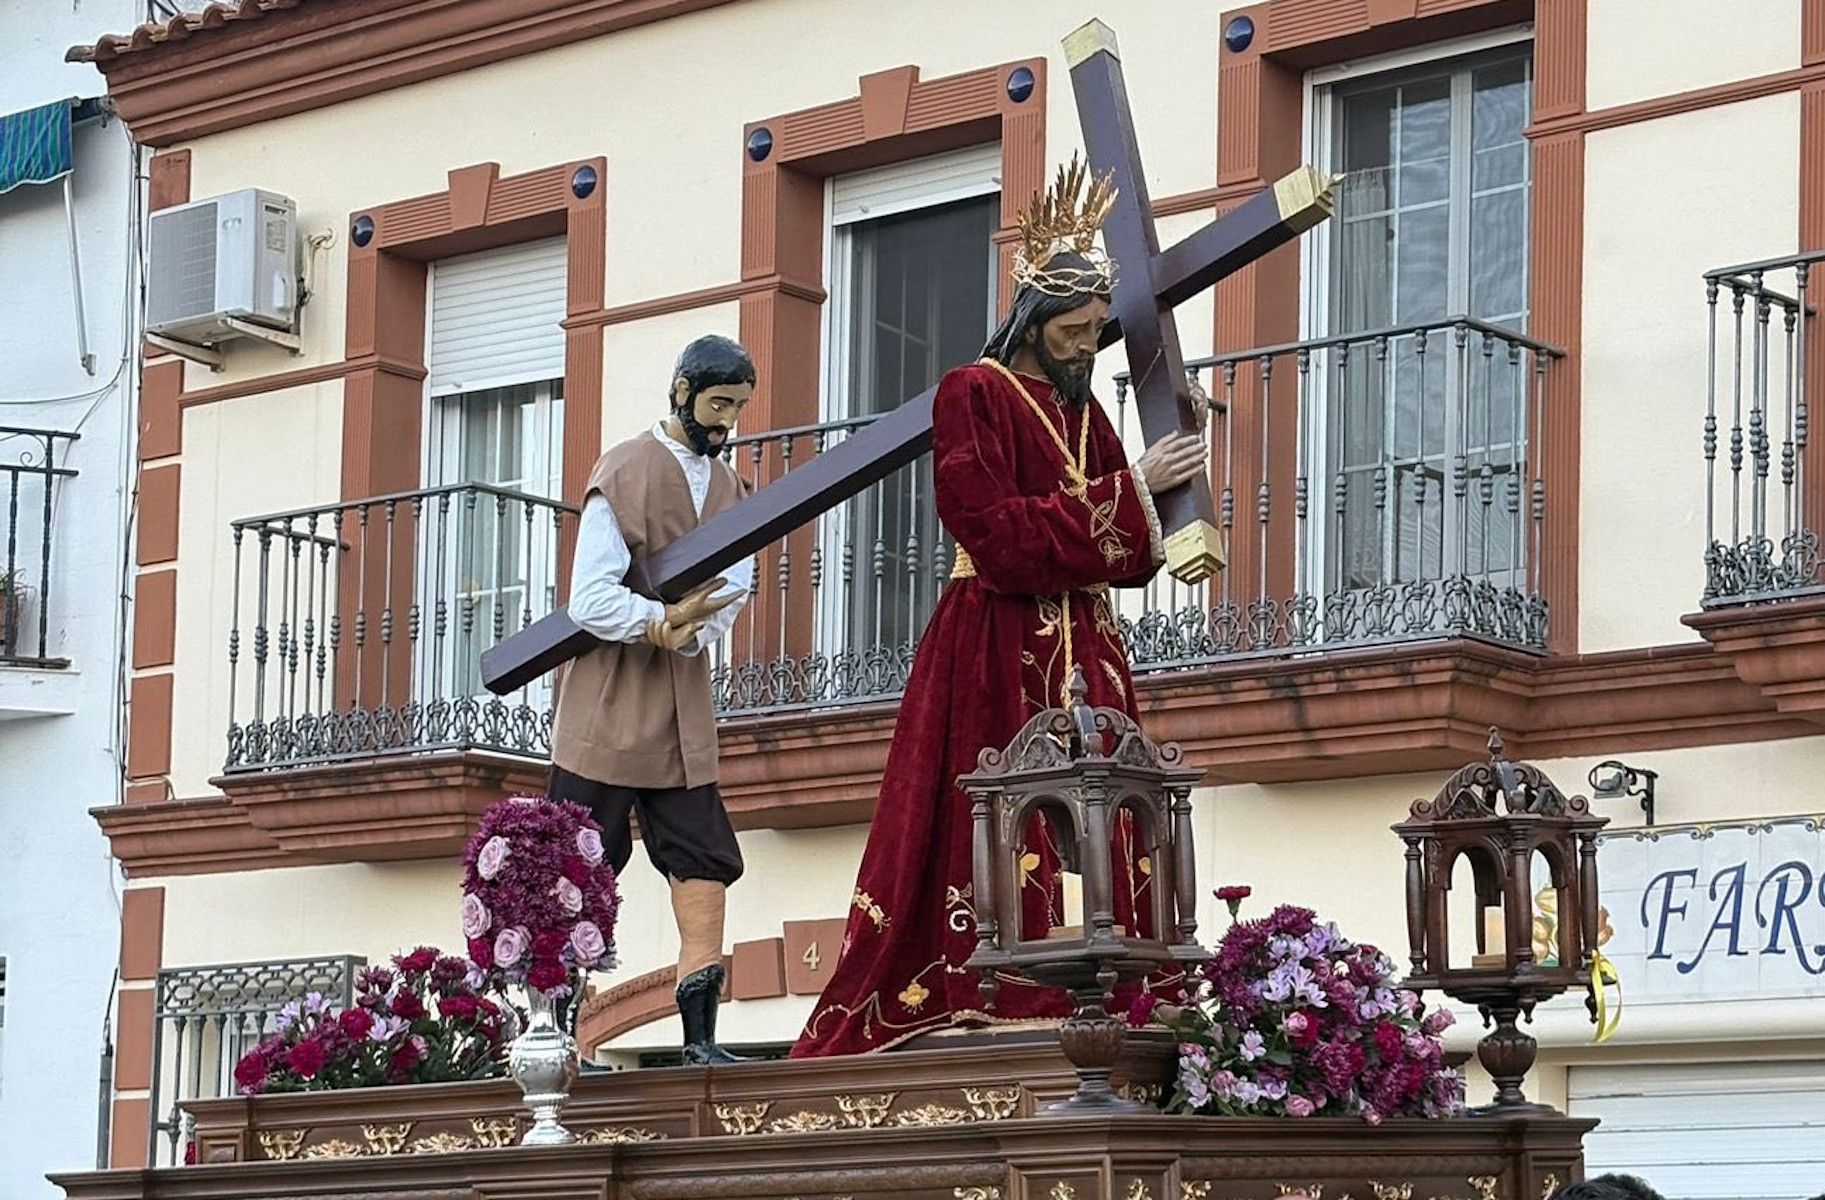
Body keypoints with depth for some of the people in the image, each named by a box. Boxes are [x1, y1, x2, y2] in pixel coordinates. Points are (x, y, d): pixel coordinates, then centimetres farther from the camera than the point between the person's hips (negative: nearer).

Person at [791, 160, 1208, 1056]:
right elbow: (998, 535, -16)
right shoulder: (973, 397, -4)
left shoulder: (1080, 411, 18)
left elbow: (1133, 555, 14)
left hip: (1083, 660, 7)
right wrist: (1128, 490, -13)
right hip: (997, 660, -7)